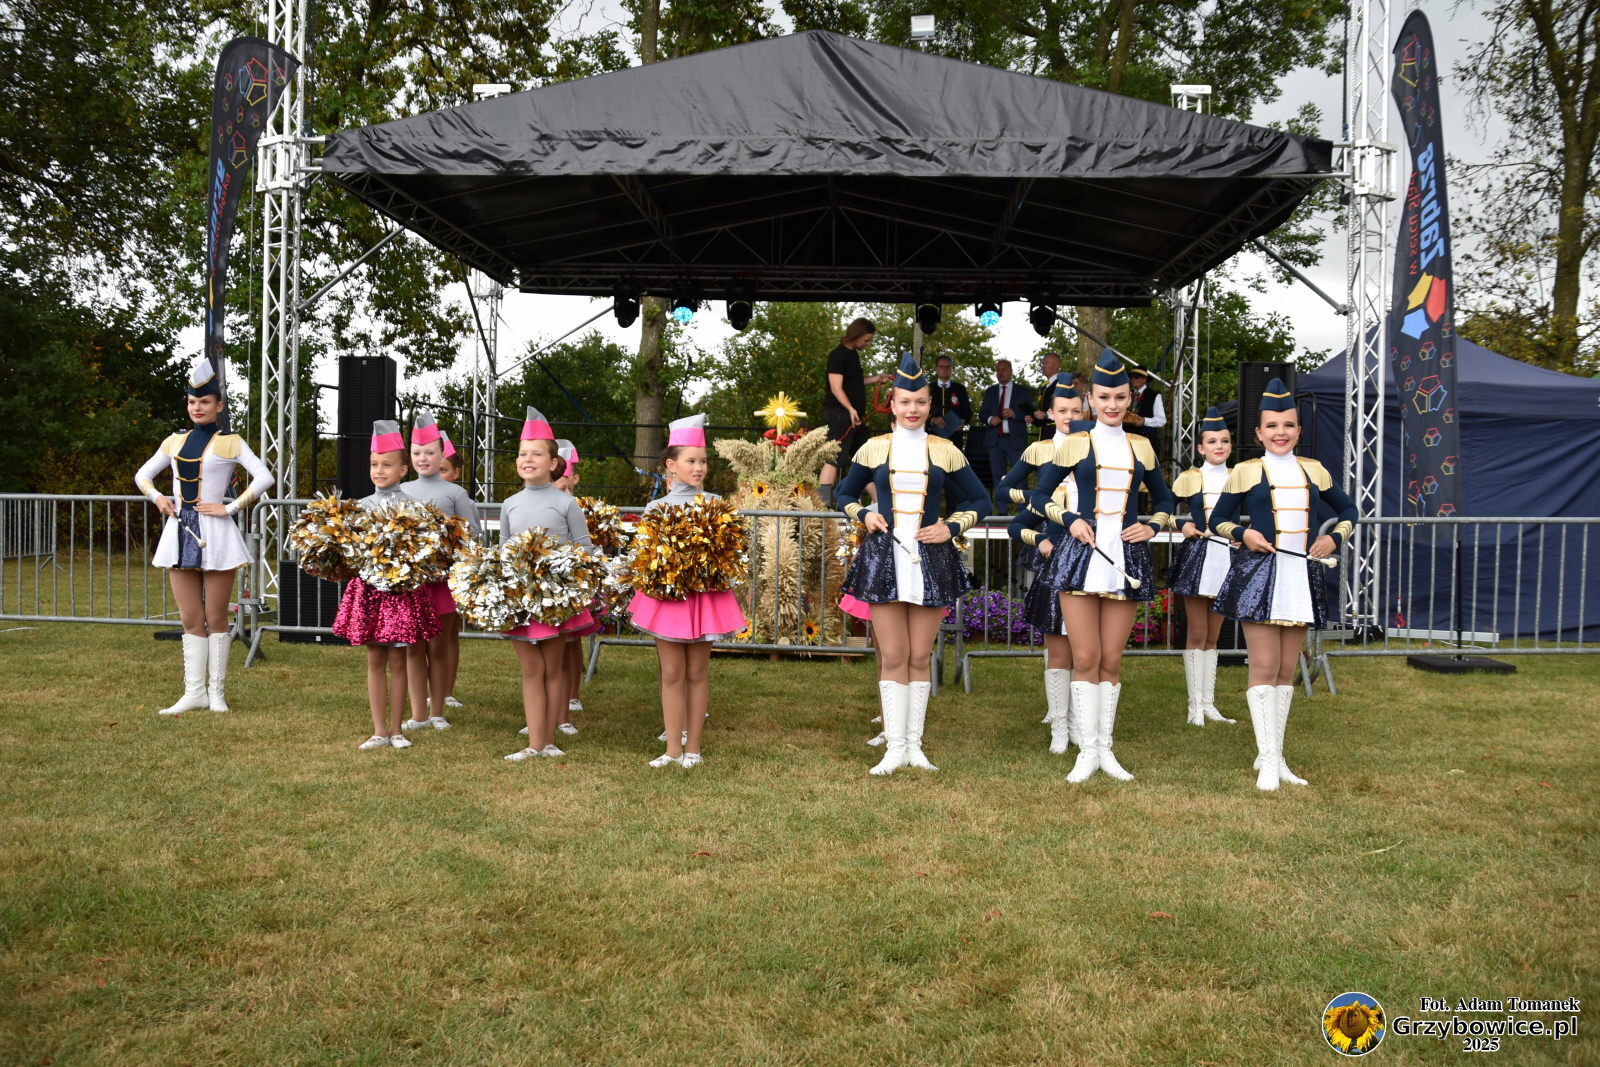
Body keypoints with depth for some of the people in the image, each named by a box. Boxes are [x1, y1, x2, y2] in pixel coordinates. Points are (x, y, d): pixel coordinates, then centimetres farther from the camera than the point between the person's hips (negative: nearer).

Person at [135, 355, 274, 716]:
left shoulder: (229, 443, -1)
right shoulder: (174, 442, 12)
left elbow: (264, 477, -12)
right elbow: (142, 475, 23)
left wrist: (230, 508, -13)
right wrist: (157, 498, 4)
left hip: (215, 534, -4)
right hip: (180, 533, 5)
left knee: (215, 618, 1)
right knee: (190, 619, 7)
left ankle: (216, 691, 10)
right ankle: (194, 692, 12)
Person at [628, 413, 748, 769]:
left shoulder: (715, 503, 3)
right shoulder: (656, 507, 2)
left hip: (704, 593, 0)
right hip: (667, 593, 0)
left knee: (697, 672, 5)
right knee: (672, 673, 3)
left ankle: (693, 747, 13)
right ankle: (673, 748, 11)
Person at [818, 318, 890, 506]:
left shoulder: (853, 354, 16)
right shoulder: (838, 355, -11)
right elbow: (836, 388, -19)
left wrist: (876, 379, 16)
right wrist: (850, 409, -30)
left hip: (856, 417, 10)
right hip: (840, 414, -10)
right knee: (834, 460, -12)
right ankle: (822, 504, -13)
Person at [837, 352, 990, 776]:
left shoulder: (945, 451, 4)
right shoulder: (873, 448, 5)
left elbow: (979, 500, 11)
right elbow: (845, 494, 18)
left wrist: (951, 527, -4)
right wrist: (863, 515, -1)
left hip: (931, 558, 0)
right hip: (884, 556, 0)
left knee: (919, 657, 5)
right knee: (892, 657, 0)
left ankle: (914, 745, 14)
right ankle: (895, 748, 6)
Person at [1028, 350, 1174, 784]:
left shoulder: (1141, 447, 10)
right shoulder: (1074, 445, 3)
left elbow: (1165, 500, 20)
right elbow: (1039, 496, 7)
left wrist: (1153, 526, 1)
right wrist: (1070, 520, -8)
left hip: (1125, 557, 2)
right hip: (1082, 554, -2)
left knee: (1111, 661, 6)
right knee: (1085, 658, -2)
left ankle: (1106, 748, 17)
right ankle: (1087, 751, 7)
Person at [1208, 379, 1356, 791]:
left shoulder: (1314, 471, 10)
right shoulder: (1245, 472, 2)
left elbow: (1348, 509, 22)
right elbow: (1218, 520, 8)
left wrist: (1335, 537, 4)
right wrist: (1243, 534, -10)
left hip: (1301, 573, 4)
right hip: (1258, 572, -4)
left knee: (1287, 669, 7)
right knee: (1264, 666, -7)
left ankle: (1273, 756, 16)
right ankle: (1268, 761, -3)